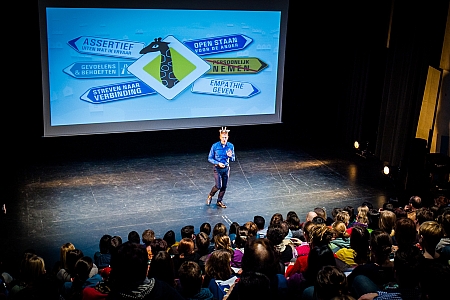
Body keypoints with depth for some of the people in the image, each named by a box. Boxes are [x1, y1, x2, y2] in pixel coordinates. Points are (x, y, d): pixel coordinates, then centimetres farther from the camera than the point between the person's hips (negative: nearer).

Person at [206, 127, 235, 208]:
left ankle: (219, 202, 26)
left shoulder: (230, 146, -5)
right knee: (218, 186, -10)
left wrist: (230, 156, -21)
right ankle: (210, 196, 20)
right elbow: (210, 158, -6)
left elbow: (233, 159, 3)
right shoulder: (215, 146, -13)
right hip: (217, 169, -3)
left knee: (224, 186, 8)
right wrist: (218, 163, -19)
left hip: (226, 168, 3)